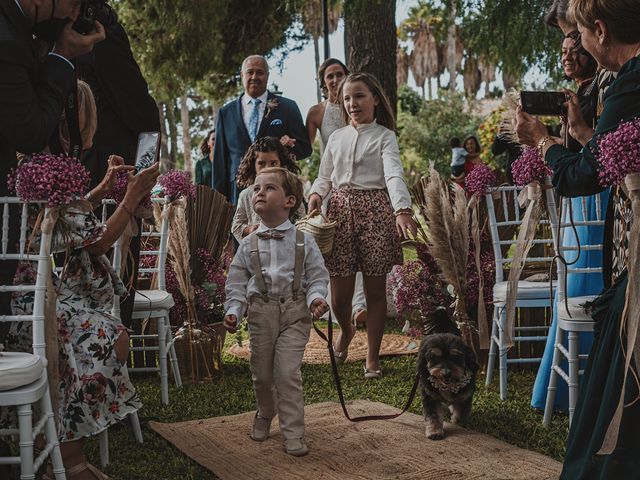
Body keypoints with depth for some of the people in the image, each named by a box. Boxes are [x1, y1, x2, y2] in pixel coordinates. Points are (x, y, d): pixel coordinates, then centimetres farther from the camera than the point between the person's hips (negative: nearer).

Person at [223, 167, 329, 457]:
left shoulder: (303, 241, 1)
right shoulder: (249, 244, 5)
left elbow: (317, 276, 3)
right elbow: (236, 283, 7)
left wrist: (316, 298, -16)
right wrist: (233, 312, -5)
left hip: (294, 312, -2)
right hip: (261, 311, 2)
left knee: (287, 373, -10)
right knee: (262, 373, 11)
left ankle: (293, 434, -2)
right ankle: (265, 414, 40)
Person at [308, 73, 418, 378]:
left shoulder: (384, 136, -1)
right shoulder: (337, 137, 13)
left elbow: (394, 175, -17)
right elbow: (324, 177, 19)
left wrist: (403, 210, -33)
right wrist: (315, 195, -5)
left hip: (375, 211, -3)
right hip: (340, 210, 3)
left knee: (375, 289, 2)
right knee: (339, 294, 2)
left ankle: (373, 356, 15)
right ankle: (346, 330, 36)